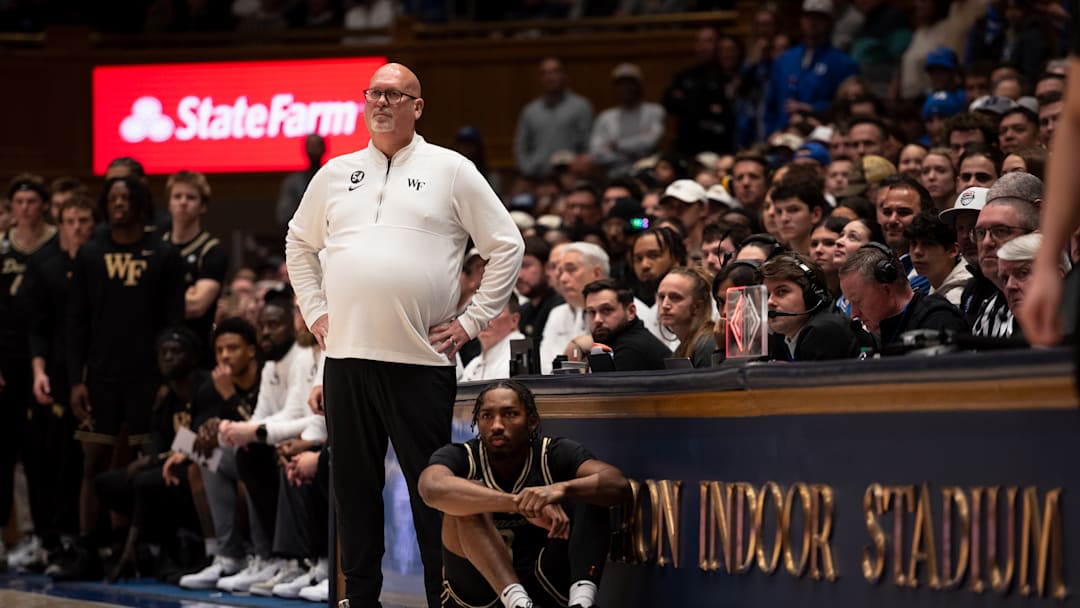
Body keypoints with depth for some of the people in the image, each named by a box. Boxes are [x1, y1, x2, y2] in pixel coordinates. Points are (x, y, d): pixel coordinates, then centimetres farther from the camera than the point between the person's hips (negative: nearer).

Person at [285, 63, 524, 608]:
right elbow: (300, 243, 26)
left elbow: (507, 247, 4)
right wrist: (315, 312, 15)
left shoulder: (452, 171, 2)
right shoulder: (336, 174, 13)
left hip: (422, 359, -4)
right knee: (354, 481, 9)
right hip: (346, 355, 4)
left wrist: (471, 321, -1)